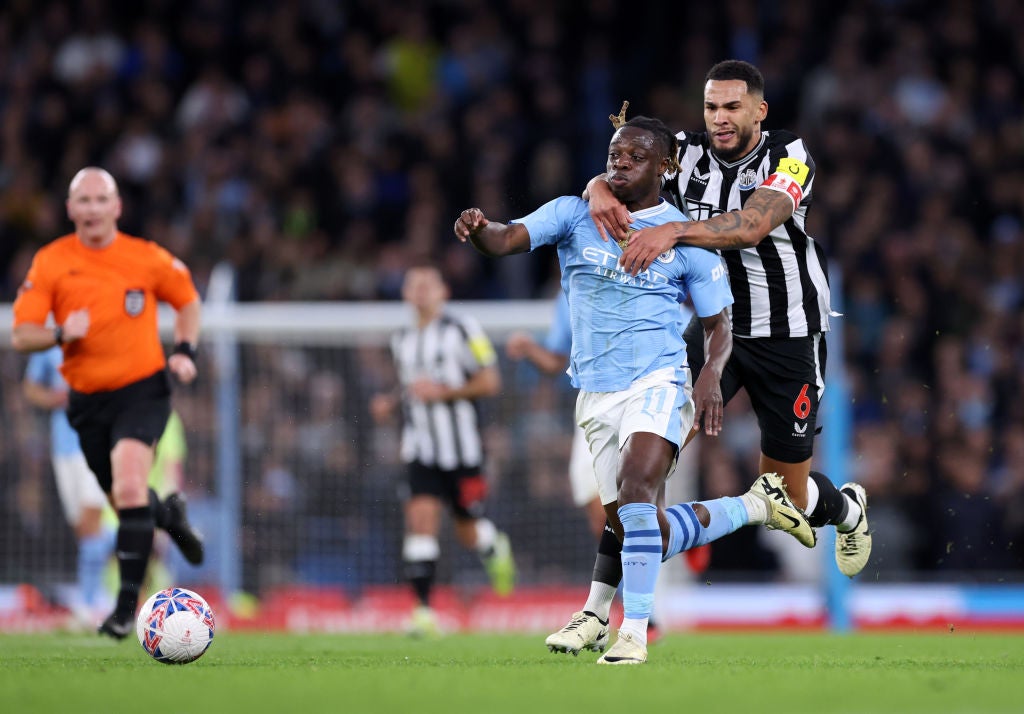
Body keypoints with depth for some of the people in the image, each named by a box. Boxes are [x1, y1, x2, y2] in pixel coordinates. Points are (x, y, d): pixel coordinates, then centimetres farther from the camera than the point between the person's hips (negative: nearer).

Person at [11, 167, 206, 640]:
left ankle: (128, 602, -19)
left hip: (142, 389, -3)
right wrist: (61, 333, -25)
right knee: (124, 498, 12)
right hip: (87, 400, 3)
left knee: (128, 486, -24)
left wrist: (185, 350, -2)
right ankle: (170, 515, 50)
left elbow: (187, 301, 14)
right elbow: (21, 336, -5)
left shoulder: (147, 258, -4)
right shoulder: (50, 263, -3)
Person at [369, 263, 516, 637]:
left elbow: (490, 381, -8)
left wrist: (441, 392, -17)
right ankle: (423, 609, -15)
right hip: (421, 449, 3)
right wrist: (390, 401, 6)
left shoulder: (462, 329, -6)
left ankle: (496, 549, 42)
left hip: (462, 448, -3)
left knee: (468, 530, 5)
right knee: (420, 519, -14)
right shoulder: (402, 340, 12)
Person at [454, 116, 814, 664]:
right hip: (595, 393, 4)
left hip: (657, 382, -4)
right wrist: (478, 230, -33)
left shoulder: (687, 237, 2)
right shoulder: (574, 215, 5)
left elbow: (718, 325, 8)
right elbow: (507, 240, -9)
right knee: (644, 535, 5)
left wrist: (711, 374, -13)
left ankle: (634, 631, -26)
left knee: (635, 487, -30)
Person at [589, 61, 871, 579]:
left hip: (786, 337, -3)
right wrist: (601, 189, -39)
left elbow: (751, 226, -32)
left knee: (786, 496, 7)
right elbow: (621, 176, -13)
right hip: (712, 326, 3)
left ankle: (846, 509, 41)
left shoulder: (789, 157, -16)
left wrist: (673, 231, -47)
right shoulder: (688, 153, -5)